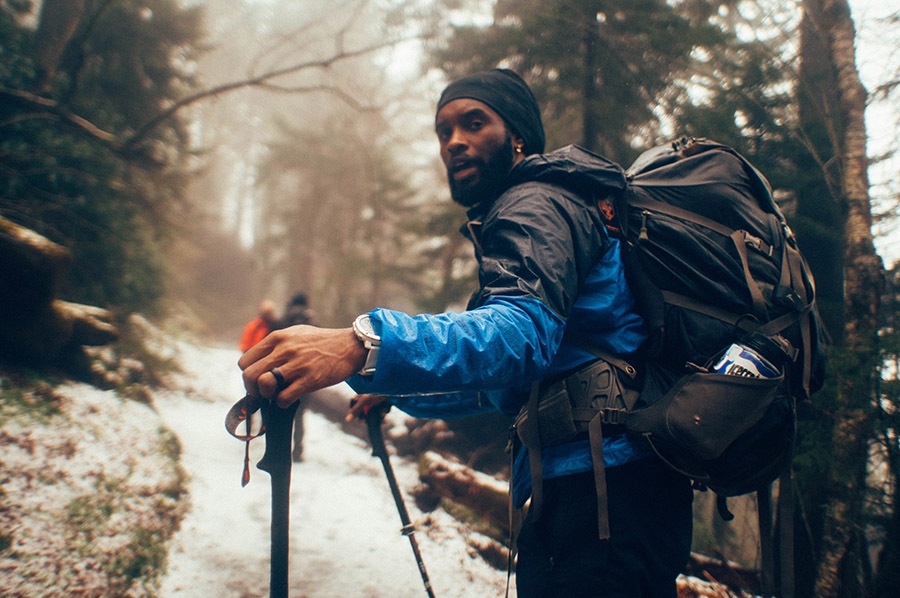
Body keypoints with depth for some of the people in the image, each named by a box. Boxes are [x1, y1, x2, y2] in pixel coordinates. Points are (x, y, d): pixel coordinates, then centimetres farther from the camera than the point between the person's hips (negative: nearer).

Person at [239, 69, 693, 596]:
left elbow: (523, 331, -30)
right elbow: (510, 386, 30)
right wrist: (401, 391, 26)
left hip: (597, 488, -11)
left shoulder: (535, 205, -8)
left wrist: (365, 346, -43)